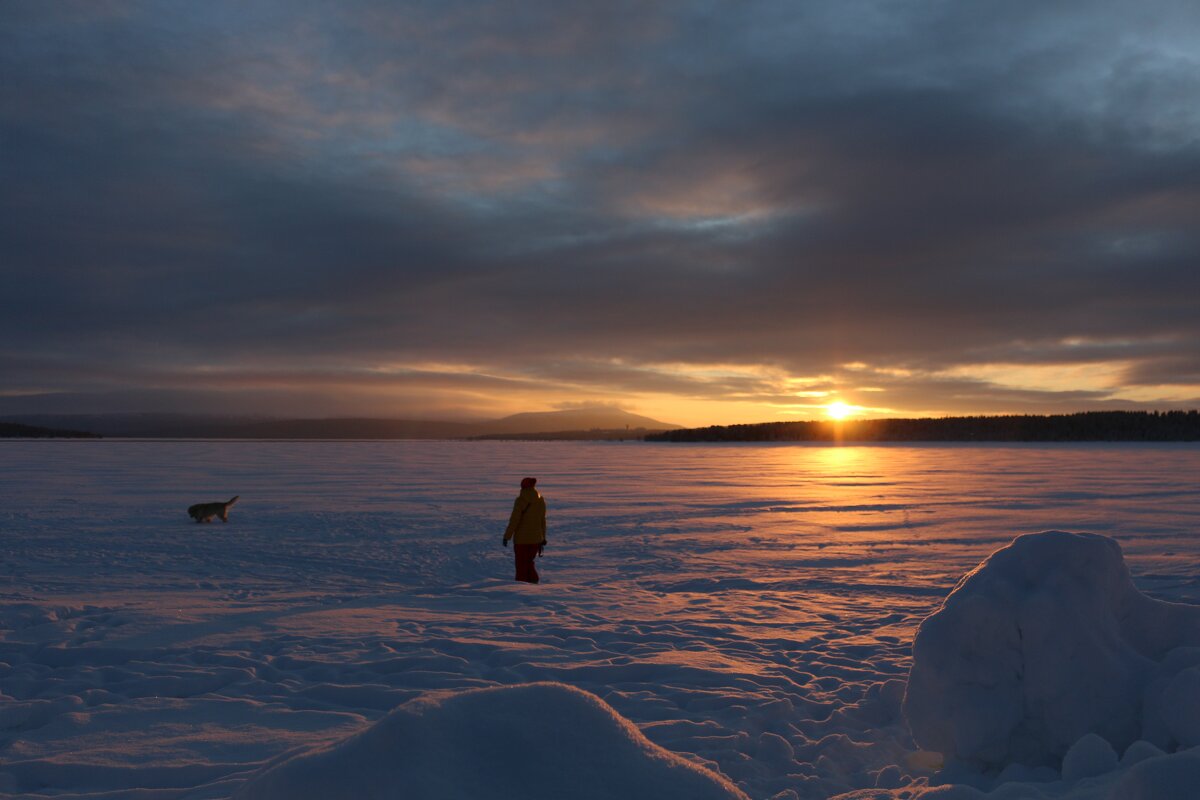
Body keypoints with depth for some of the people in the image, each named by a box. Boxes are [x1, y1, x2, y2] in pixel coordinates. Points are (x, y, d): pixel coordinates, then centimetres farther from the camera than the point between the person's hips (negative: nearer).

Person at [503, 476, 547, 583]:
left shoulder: (520, 500, -14)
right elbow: (543, 521, 9)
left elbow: (514, 520, -16)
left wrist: (507, 536, -9)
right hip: (536, 538, 5)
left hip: (522, 538, -5)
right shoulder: (541, 500, 3)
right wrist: (543, 538, 17)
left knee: (521, 565, 6)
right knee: (529, 562, 20)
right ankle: (533, 581, 7)